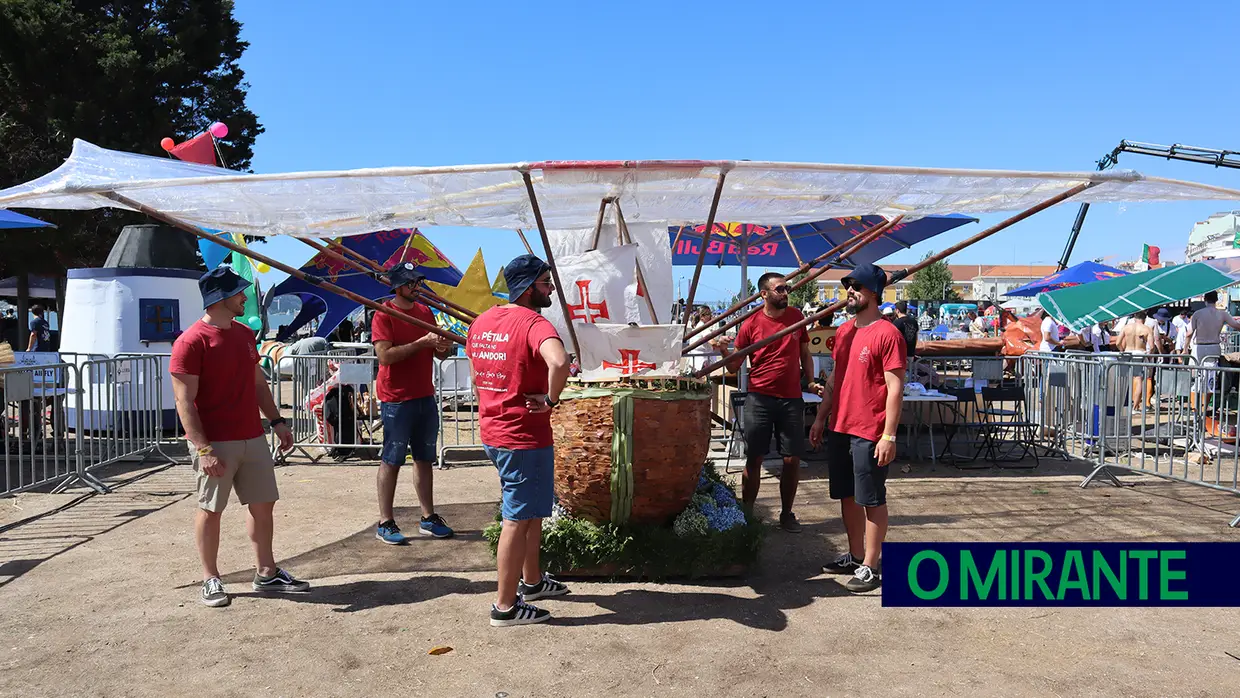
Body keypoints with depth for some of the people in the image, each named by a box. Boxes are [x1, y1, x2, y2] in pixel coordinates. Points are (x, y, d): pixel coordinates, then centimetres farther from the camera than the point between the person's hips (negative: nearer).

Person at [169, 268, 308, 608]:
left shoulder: (245, 334, 11)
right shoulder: (192, 341, -13)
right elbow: (184, 401, -16)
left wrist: (276, 421, 12)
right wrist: (203, 449, -22)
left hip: (252, 438, 7)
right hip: (215, 443, -7)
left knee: (263, 504, 11)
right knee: (210, 510, 4)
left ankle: (266, 573, 22)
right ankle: (210, 579, 18)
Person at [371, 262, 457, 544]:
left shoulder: (425, 312, 12)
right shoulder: (384, 315, -8)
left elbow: (438, 354, 17)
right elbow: (385, 355, -20)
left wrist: (444, 347, -7)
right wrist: (422, 342, -22)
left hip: (425, 397, 7)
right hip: (397, 400, -6)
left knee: (425, 459, 11)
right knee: (391, 461, 1)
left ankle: (428, 518, 20)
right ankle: (385, 523, 9)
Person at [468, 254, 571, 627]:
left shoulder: (482, 322, 9)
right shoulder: (533, 323, -19)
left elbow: (476, 376, 20)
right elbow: (559, 362, -38)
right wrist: (551, 399, -23)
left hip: (493, 431, 9)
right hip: (524, 436, -9)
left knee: (532, 509, 24)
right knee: (518, 519, 2)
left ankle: (531, 580, 38)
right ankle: (506, 606, 12)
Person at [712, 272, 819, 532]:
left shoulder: (796, 316, 6)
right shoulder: (750, 324, -3)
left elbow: (805, 354, 16)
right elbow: (735, 366, 1)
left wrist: (810, 382, 2)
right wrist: (725, 353, -19)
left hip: (791, 399, 2)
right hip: (760, 399, -2)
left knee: (792, 459, 3)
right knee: (754, 459, 1)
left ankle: (787, 513, 20)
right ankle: (747, 513, 14)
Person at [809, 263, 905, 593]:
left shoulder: (887, 334, -12)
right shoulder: (844, 331, 12)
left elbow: (895, 387, -14)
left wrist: (889, 435, -18)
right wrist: (821, 418, 16)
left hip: (869, 433, -8)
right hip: (839, 428, 8)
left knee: (871, 500, 2)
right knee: (847, 495, 16)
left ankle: (870, 567, 11)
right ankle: (855, 556, 29)